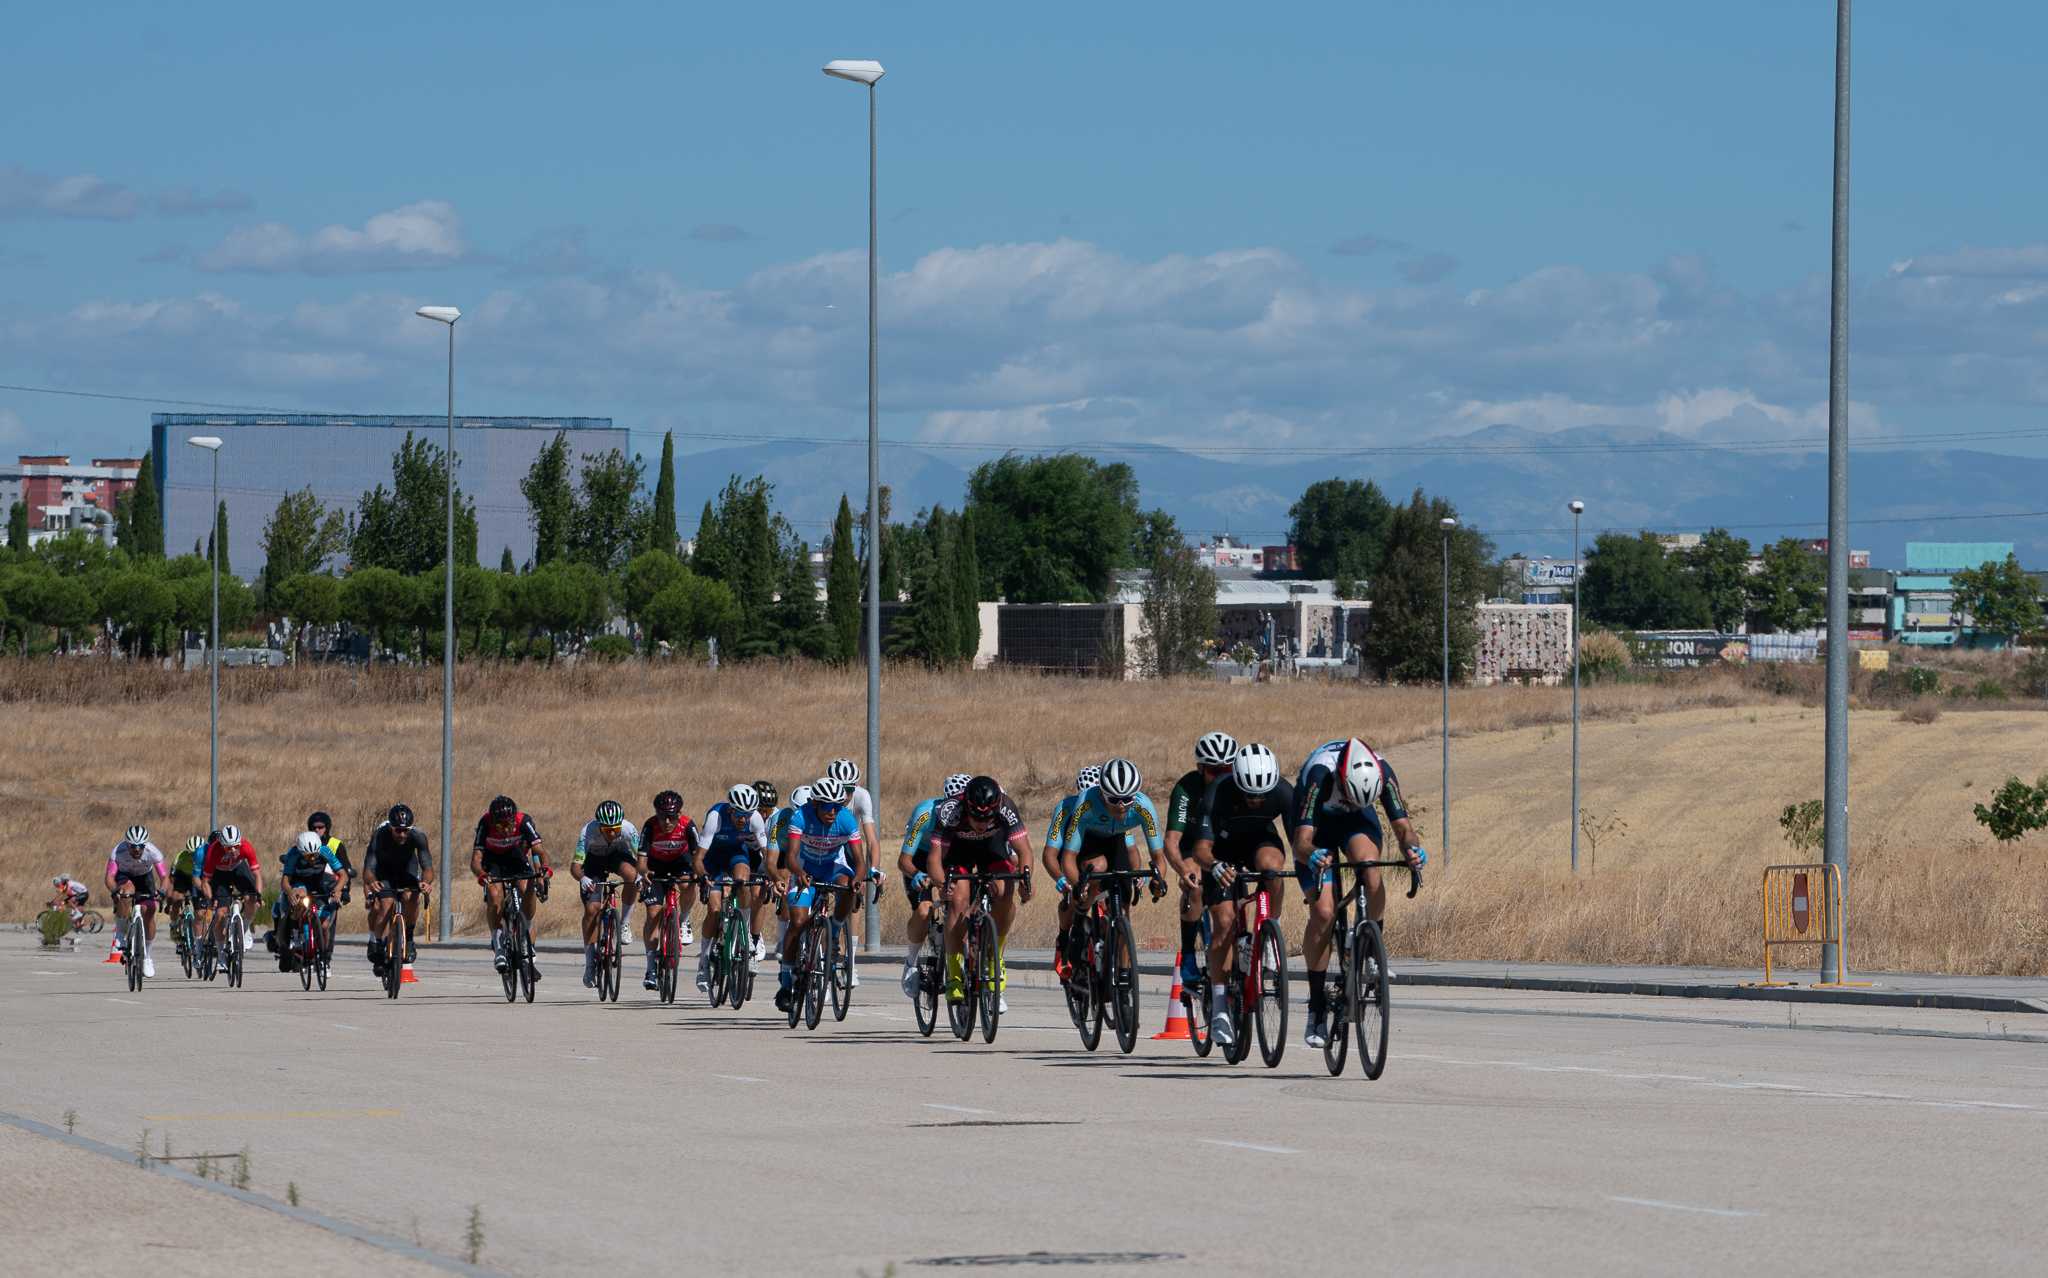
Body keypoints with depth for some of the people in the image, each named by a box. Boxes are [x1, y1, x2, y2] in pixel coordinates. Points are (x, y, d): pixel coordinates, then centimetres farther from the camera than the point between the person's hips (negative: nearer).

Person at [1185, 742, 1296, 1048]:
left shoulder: (1283, 793, -28)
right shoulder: (1217, 794, -33)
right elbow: (1201, 849, -36)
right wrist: (1215, 866, -58)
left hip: (1261, 839, 1)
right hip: (1223, 850, -1)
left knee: (1270, 862, -36)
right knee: (1225, 922, -16)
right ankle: (1219, 1006, -7)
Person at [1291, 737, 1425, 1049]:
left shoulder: (1381, 772, -30)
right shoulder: (1320, 774, -39)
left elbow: (1402, 826, -28)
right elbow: (1302, 840, -42)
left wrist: (1412, 849, -51)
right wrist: (1312, 856, -65)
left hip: (1356, 823, 2)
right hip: (1317, 824, -2)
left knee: (1371, 869, -32)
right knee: (1323, 913, -16)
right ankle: (1317, 1005, -5)